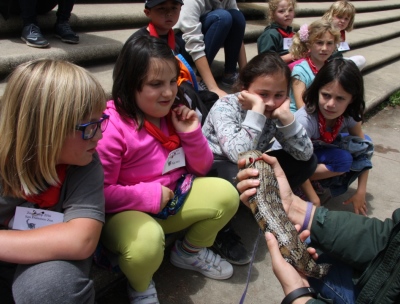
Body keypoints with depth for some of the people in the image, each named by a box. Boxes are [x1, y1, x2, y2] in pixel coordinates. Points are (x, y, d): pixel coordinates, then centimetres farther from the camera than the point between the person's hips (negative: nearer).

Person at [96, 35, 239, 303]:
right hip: (127, 213, -6)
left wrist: (192, 133, -13)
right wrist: (150, 196, -24)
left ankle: (191, 252, 22)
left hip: (174, 200, 7)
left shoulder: (174, 114, -1)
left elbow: (202, 169, 4)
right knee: (147, 240, -38)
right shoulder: (112, 127, -22)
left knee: (225, 194, -6)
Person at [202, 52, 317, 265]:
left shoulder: (275, 111, -10)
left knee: (308, 162, -8)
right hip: (212, 167, -5)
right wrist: (257, 110, -41)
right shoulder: (225, 107, -26)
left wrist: (286, 117, -30)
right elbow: (238, 155, -43)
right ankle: (220, 230, -12)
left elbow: (304, 154, -16)